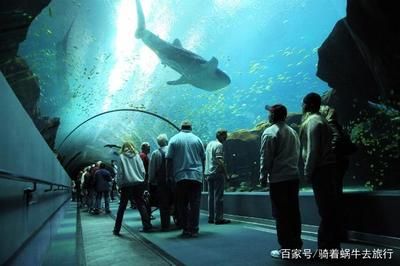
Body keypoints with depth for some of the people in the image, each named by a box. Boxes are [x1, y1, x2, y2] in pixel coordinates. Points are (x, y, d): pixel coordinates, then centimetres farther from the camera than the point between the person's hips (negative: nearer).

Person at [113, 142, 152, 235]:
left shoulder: (122, 156, 1)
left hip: (126, 184, -1)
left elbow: (120, 172, -4)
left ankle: (117, 229, 11)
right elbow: (143, 170, 2)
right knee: (141, 205, 7)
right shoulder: (137, 156, 6)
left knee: (122, 207, 7)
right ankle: (147, 226, 1)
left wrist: (119, 184, 2)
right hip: (138, 183, 2)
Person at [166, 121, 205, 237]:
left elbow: (169, 160, 0)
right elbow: (203, 159, 11)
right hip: (196, 176, 1)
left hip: (181, 176, -1)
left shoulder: (174, 139, 4)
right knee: (195, 204, 3)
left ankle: (186, 229, 10)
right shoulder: (197, 139, 9)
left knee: (182, 204, 8)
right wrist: (202, 173, 20)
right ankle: (193, 230, 4)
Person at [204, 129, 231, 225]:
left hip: (208, 173, 8)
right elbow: (220, 161, -19)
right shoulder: (219, 145, -10)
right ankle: (218, 218, -2)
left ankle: (211, 217, 15)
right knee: (218, 196, -4)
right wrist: (226, 174, -15)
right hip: (217, 173, -8)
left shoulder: (209, 144, 16)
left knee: (211, 196, 11)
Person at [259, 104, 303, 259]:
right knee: (293, 212, 12)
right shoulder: (292, 132, 13)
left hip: (278, 179, -7)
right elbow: (297, 154, 13)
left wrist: (263, 176, -3)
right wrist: (294, 169, 17)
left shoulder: (269, 132, -7)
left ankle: (286, 249, 4)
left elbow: (266, 157, -10)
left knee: (281, 214, -1)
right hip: (294, 176, 7)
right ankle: (296, 245, 19)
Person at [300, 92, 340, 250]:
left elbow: (313, 150, -17)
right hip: (328, 167, 10)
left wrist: (307, 172, -12)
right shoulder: (320, 120, 18)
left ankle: (325, 247, 1)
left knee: (325, 209, -5)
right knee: (331, 209, 12)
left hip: (320, 170, -9)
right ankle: (333, 244, 21)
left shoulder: (312, 121, -10)